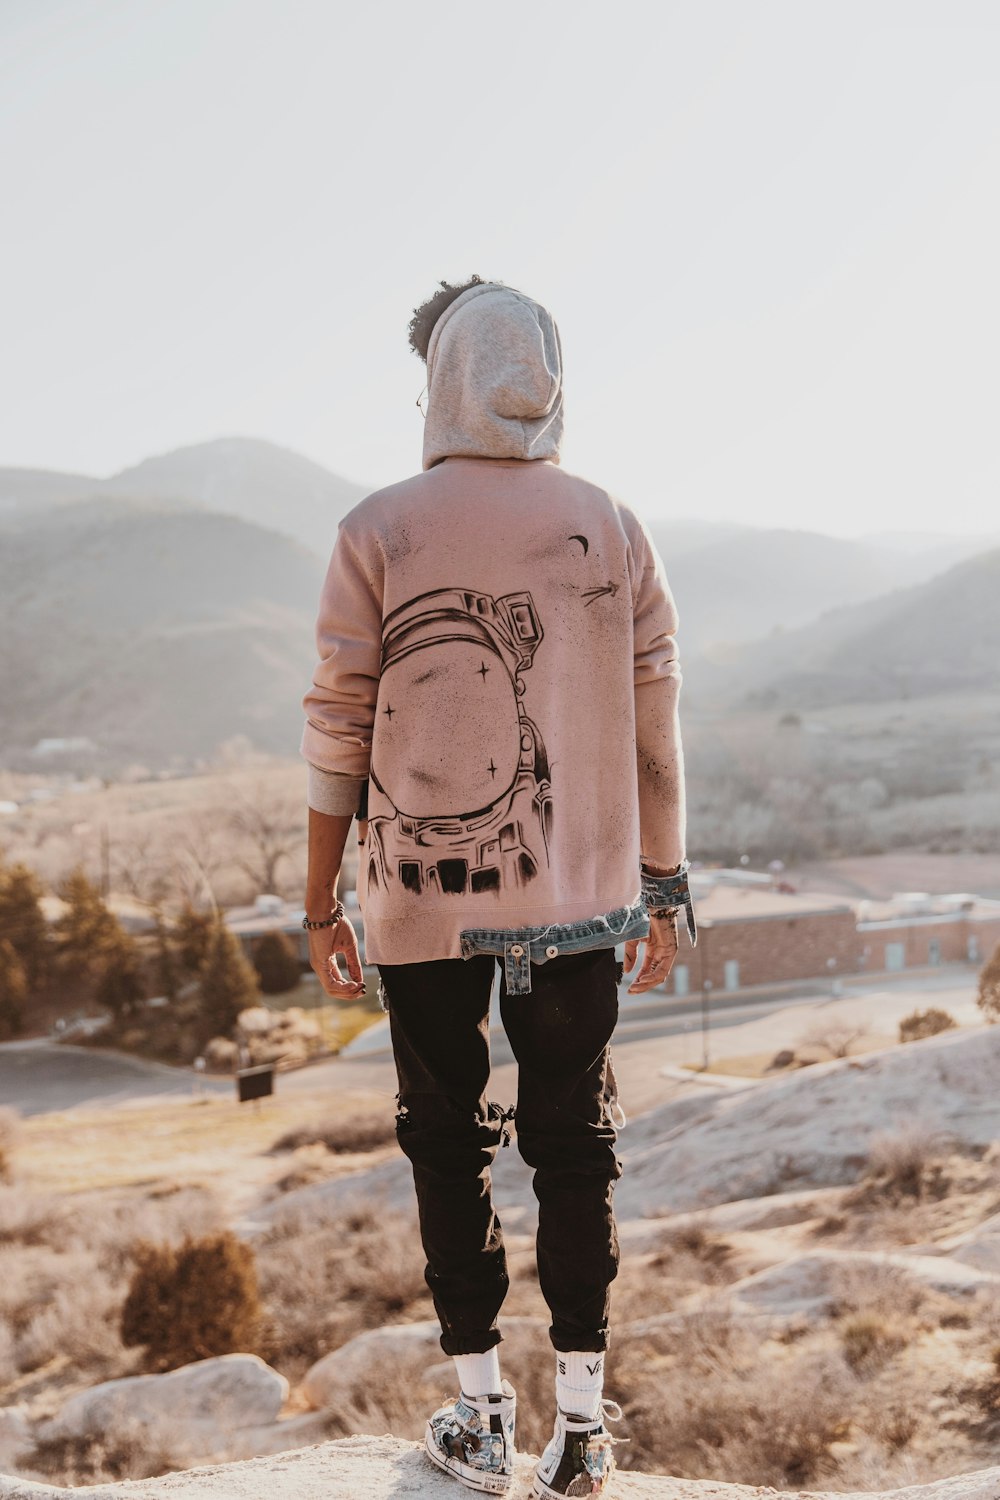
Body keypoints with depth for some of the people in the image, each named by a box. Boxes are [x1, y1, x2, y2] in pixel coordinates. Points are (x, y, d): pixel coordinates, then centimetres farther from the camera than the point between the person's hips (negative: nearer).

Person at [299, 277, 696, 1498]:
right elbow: (654, 734, 0)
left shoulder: (378, 532, -7)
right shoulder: (614, 531, -1)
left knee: (448, 1142, 13)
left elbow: (338, 736, -6)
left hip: (424, 894, -1)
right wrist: (663, 892, 10)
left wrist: (319, 907, 3)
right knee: (573, 1143, 12)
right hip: (576, 895, 2)